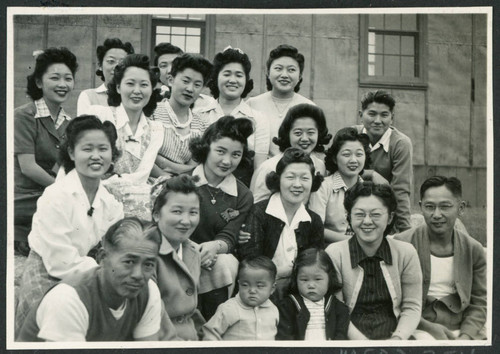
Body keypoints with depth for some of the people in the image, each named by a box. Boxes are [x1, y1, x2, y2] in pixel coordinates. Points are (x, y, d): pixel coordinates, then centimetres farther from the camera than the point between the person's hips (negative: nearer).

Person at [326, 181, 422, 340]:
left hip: (393, 336, 3)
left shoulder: (406, 253, 4)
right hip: (350, 338, -2)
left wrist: (398, 338, -13)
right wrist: (362, 342, -16)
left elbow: (412, 307, 4)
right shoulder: (334, 254, -2)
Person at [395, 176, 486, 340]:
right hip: (418, 329, -3)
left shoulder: (474, 250, 5)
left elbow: (478, 304, 7)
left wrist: (465, 336, -10)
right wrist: (429, 327, -14)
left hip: (461, 330, 4)